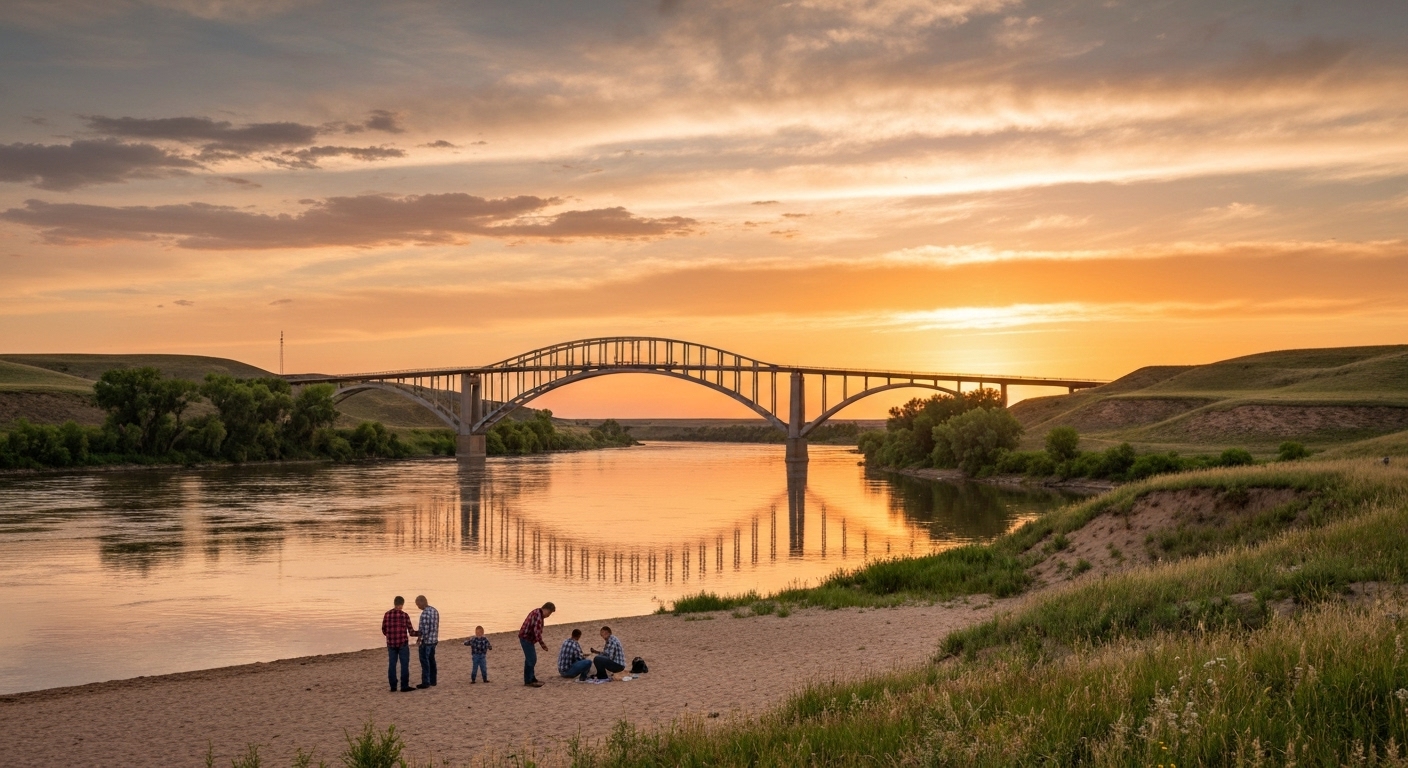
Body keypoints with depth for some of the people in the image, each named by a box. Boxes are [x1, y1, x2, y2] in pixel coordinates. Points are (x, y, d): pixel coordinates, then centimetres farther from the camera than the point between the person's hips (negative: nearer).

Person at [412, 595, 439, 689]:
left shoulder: (424, 613, -21)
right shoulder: (435, 610, 8)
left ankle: (425, 682, 4)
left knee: (425, 662, 0)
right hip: (434, 640, 9)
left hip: (426, 641, -9)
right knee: (431, 660, 16)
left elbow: (424, 630, -22)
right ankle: (432, 680, 23)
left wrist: (418, 641, -13)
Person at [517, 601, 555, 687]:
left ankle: (531, 678, 25)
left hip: (527, 638, 11)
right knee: (531, 659, -8)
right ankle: (528, 681, -4)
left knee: (532, 659, 17)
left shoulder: (538, 613, 11)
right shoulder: (538, 615, -21)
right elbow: (537, 631, -27)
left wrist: (542, 642, 18)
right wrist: (542, 644, -23)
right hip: (526, 638, -11)